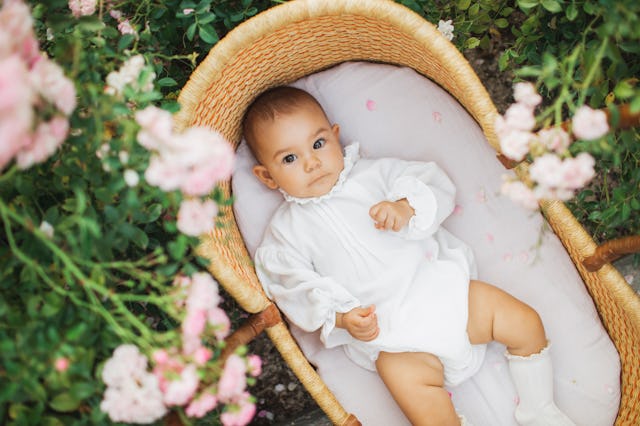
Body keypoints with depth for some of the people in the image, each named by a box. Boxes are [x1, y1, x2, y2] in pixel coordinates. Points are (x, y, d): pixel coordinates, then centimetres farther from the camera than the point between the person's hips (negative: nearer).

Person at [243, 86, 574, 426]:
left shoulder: (373, 172, 11)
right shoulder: (286, 231, 5)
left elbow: (436, 186, 7)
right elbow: (296, 288, -3)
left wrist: (407, 207, -15)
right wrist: (341, 317, -19)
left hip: (443, 287, 3)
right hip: (388, 335, -3)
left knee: (525, 323, -5)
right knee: (405, 376, -30)